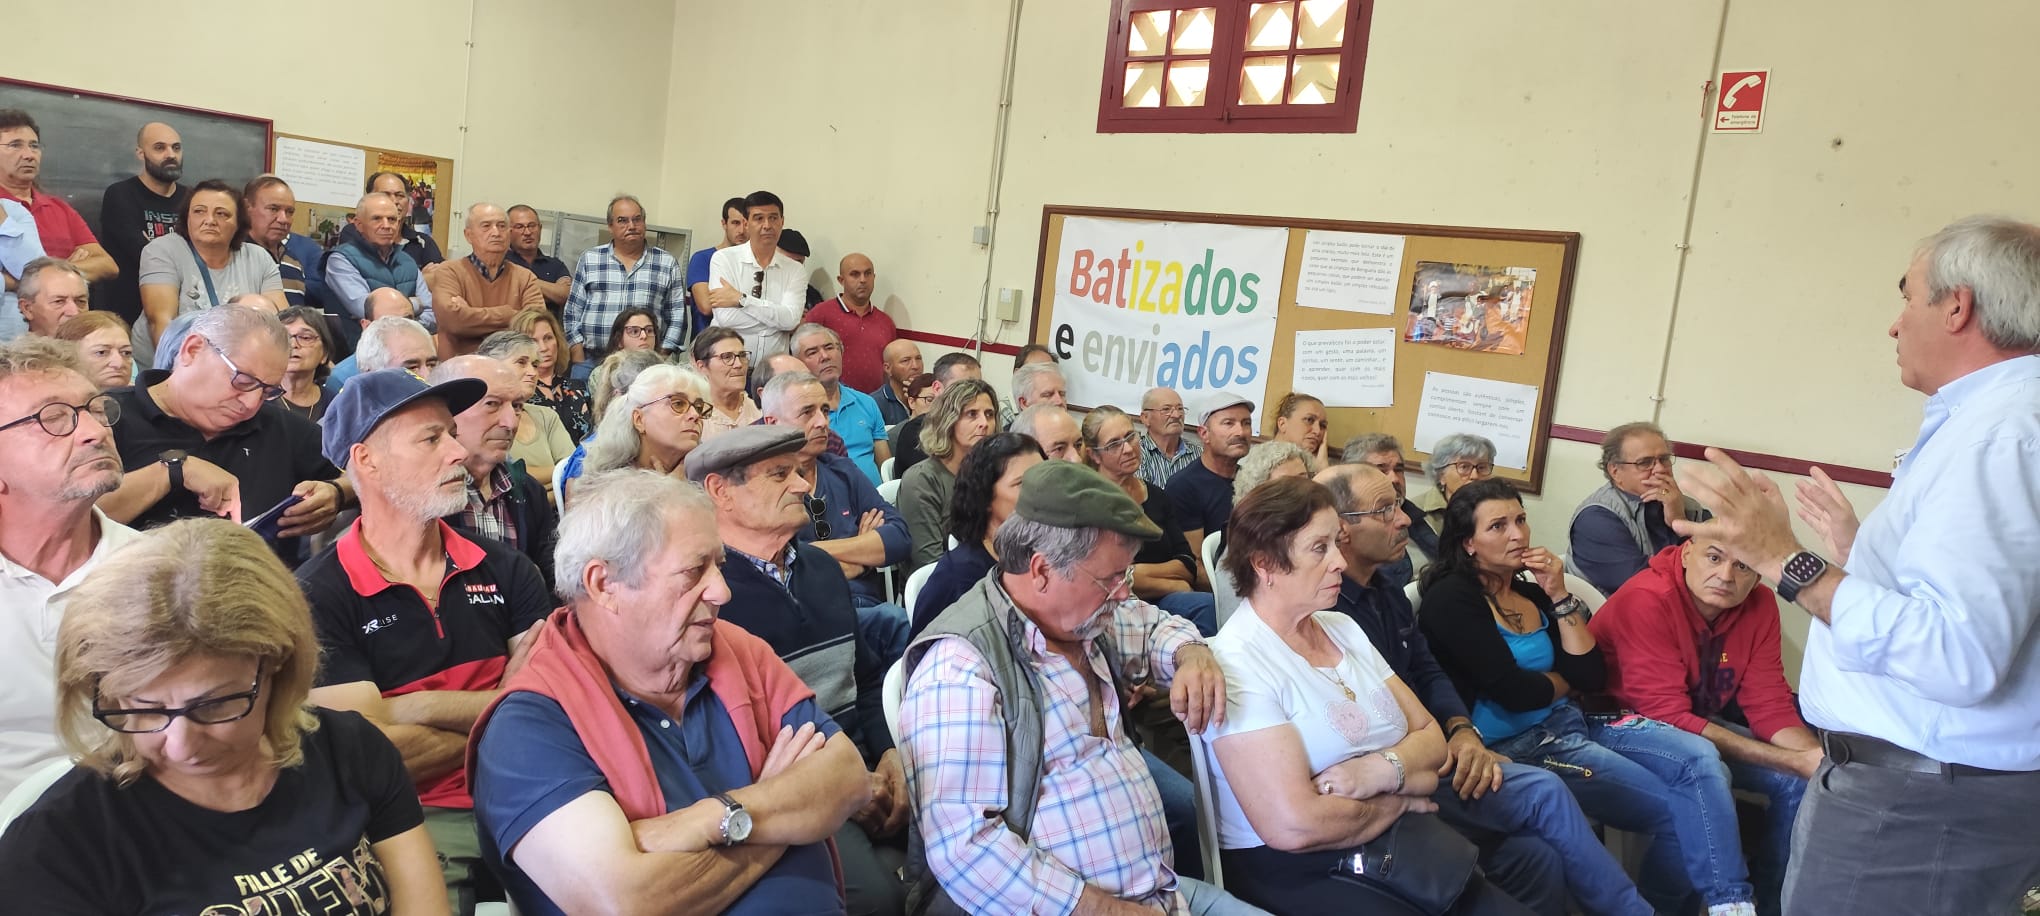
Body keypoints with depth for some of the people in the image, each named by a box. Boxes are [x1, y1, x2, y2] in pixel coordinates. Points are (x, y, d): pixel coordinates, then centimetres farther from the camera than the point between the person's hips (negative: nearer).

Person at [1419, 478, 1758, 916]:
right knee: (1680, 811, -14)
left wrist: (1558, 595, -3)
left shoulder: (1532, 591, 12)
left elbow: (1593, 675, 4)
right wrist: (1566, 682, 4)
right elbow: (1513, 692, -17)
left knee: (1700, 758, -15)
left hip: (1571, 721, 7)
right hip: (1516, 744, -7)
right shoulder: (1451, 598, -11)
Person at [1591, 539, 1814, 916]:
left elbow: (1769, 704, -7)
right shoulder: (1645, 601, -27)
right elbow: (1669, 718, -29)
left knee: (1798, 780, -9)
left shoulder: (1759, 604, -7)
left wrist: (1815, 756, -29)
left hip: (1703, 719, 7)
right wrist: (1795, 761, -31)